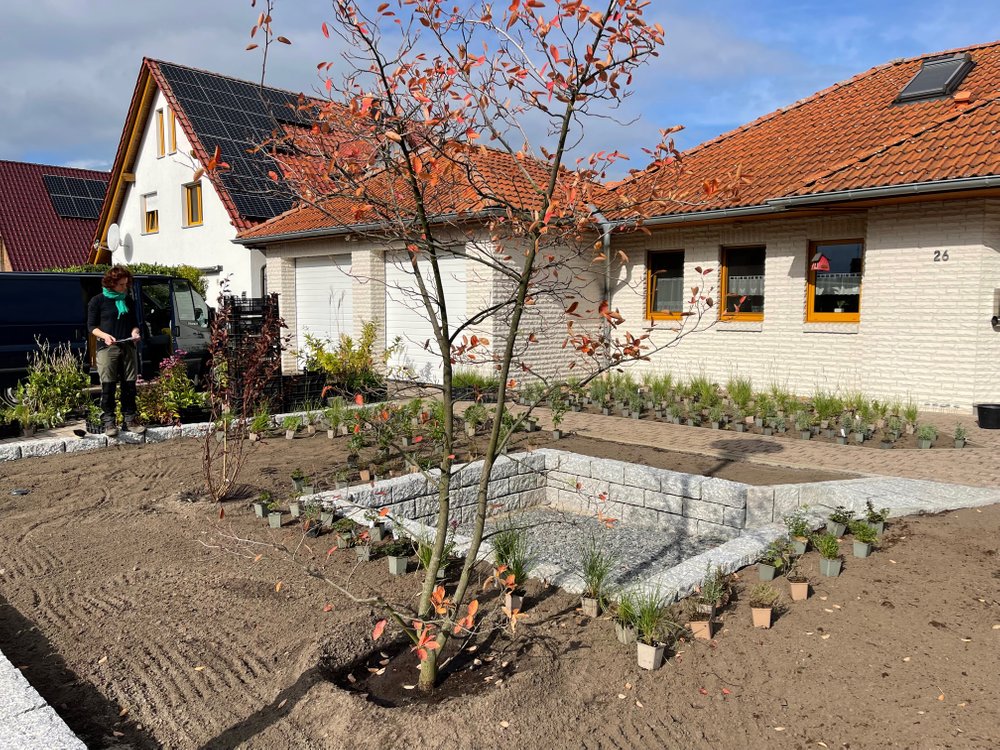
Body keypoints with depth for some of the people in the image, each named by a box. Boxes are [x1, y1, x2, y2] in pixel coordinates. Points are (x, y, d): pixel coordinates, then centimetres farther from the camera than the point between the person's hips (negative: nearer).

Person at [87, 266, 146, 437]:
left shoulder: (129, 301, 14)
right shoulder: (98, 301, 1)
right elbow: (91, 326, 2)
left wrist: (135, 332, 0)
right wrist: (104, 335, -16)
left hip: (128, 347, 4)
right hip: (107, 348, -4)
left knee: (129, 386, 5)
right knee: (108, 386, -3)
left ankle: (130, 420, 13)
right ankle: (108, 422, 4)